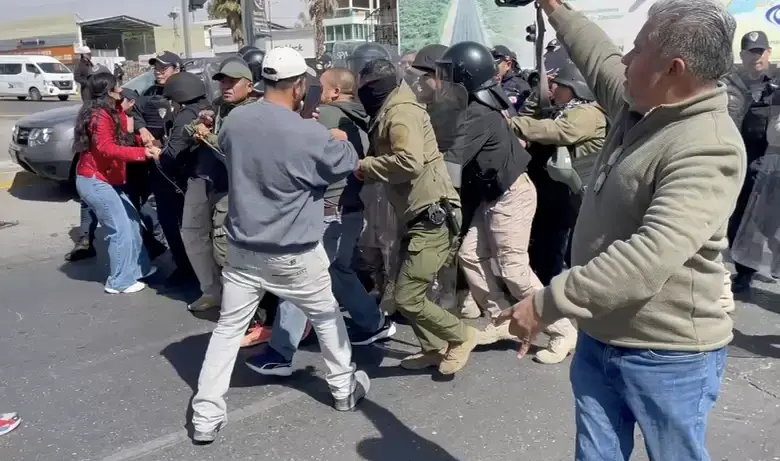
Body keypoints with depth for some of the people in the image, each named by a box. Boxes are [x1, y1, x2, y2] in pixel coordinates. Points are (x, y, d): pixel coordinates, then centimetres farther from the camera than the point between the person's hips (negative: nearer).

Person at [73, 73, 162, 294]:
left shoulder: (109, 113, 14)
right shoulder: (100, 115, -18)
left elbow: (120, 139, 6)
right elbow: (108, 148, -32)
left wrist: (122, 112, 0)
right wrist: (143, 152, -38)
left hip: (106, 180, 10)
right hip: (95, 181, -10)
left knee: (132, 221, 15)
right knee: (121, 229, -6)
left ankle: (139, 268, 26)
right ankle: (120, 281, 5)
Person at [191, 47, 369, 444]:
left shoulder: (234, 121, -4)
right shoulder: (310, 135, -21)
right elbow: (347, 164, -4)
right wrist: (340, 140, 20)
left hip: (243, 250, 4)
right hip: (295, 255, -3)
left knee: (228, 328, 13)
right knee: (326, 315, 20)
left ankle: (206, 415, 16)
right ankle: (344, 388, 36)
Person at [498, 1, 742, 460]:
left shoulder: (707, 149, -25)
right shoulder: (642, 108, 3)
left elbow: (649, 258, -36)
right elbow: (601, 60, 24)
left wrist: (548, 303, -34)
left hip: (667, 356, -8)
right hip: (599, 339, 8)